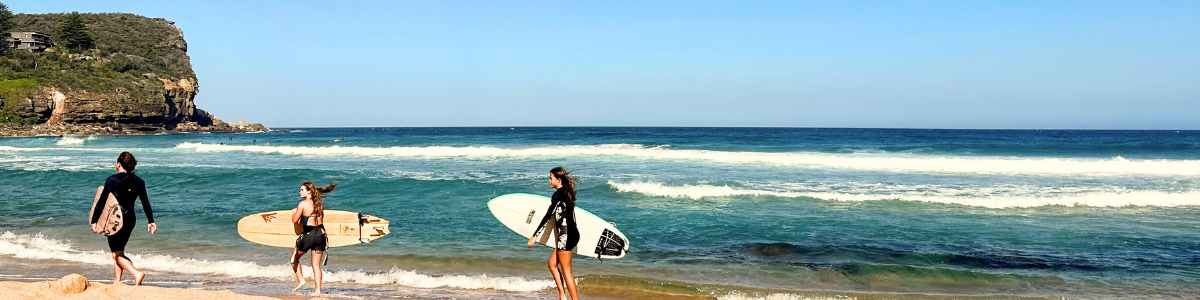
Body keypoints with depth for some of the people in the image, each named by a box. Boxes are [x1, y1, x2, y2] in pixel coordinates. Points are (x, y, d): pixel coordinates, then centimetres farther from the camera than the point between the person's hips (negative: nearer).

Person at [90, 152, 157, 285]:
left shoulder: (112, 180, -11)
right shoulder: (139, 182, 3)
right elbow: (146, 203, 8)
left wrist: (94, 220, -11)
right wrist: (151, 221, 14)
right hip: (130, 219, 6)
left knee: (118, 254, -3)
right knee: (118, 251, 19)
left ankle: (137, 273, -24)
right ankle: (117, 281, 19)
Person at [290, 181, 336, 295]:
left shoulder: (303, 204, -7)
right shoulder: (318, 203, 10)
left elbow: (295, 220, -4)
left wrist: (294, 212, 17)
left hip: (308, 235, -5)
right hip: (320, 235, 5)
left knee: (294, 258, 20)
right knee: (316, 264, 8)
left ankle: (300, 280, 15)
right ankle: (318, 290, 4)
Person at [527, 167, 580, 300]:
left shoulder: (558, 194, -14)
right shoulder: (567, 192, 13)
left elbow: (548, 216, -16)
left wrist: (534, 236, -14)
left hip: (566, 235, -10)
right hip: (572, 233, 10)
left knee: (566, 271, -3)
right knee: (552, 264, 18)